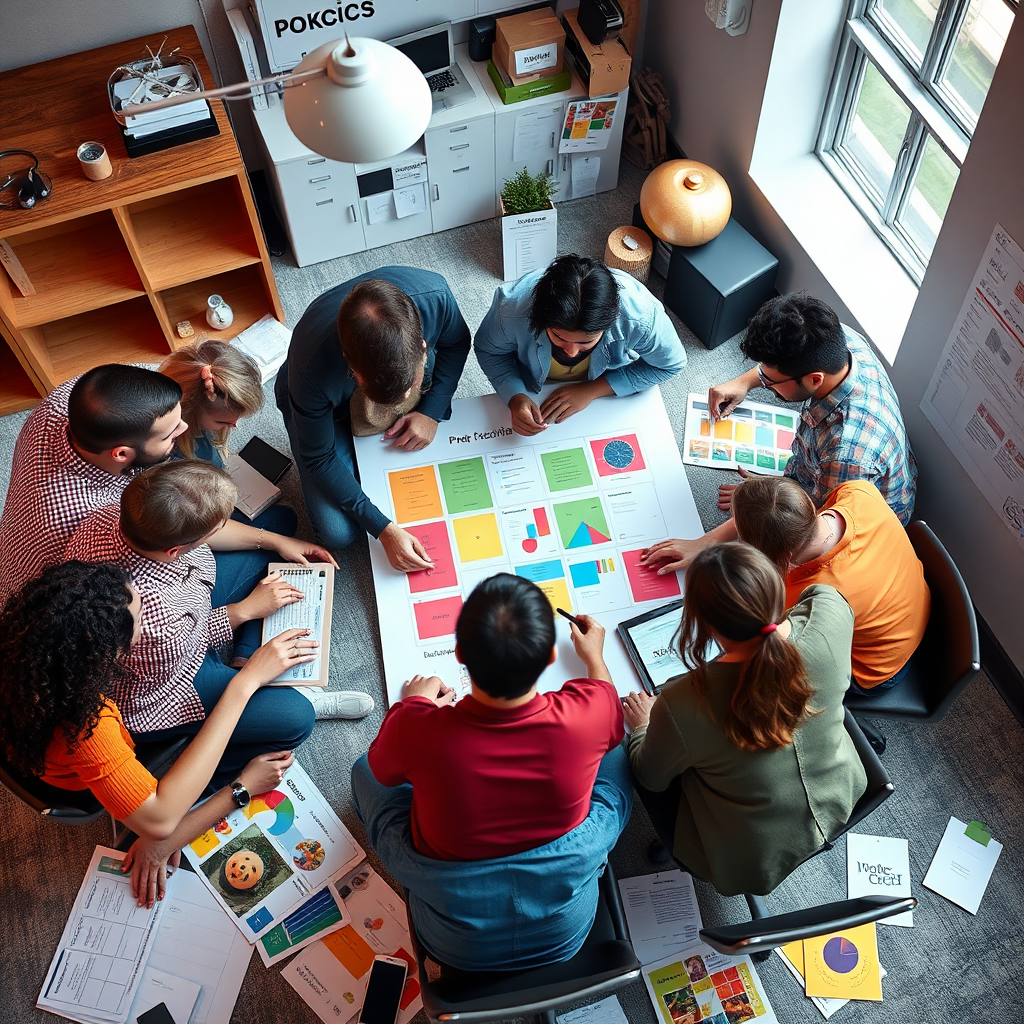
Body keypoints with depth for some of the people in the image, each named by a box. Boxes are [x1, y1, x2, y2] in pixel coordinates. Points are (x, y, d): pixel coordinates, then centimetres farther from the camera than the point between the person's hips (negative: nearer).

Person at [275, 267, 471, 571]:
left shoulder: (435, 295, -37)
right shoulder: (312, 367, -43)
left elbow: (457, 342, -10)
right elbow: (319, 459, -25)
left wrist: (431, 411, -22)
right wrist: (383, 529, -29)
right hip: (330, 410, -2)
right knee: (339, 532, -12)